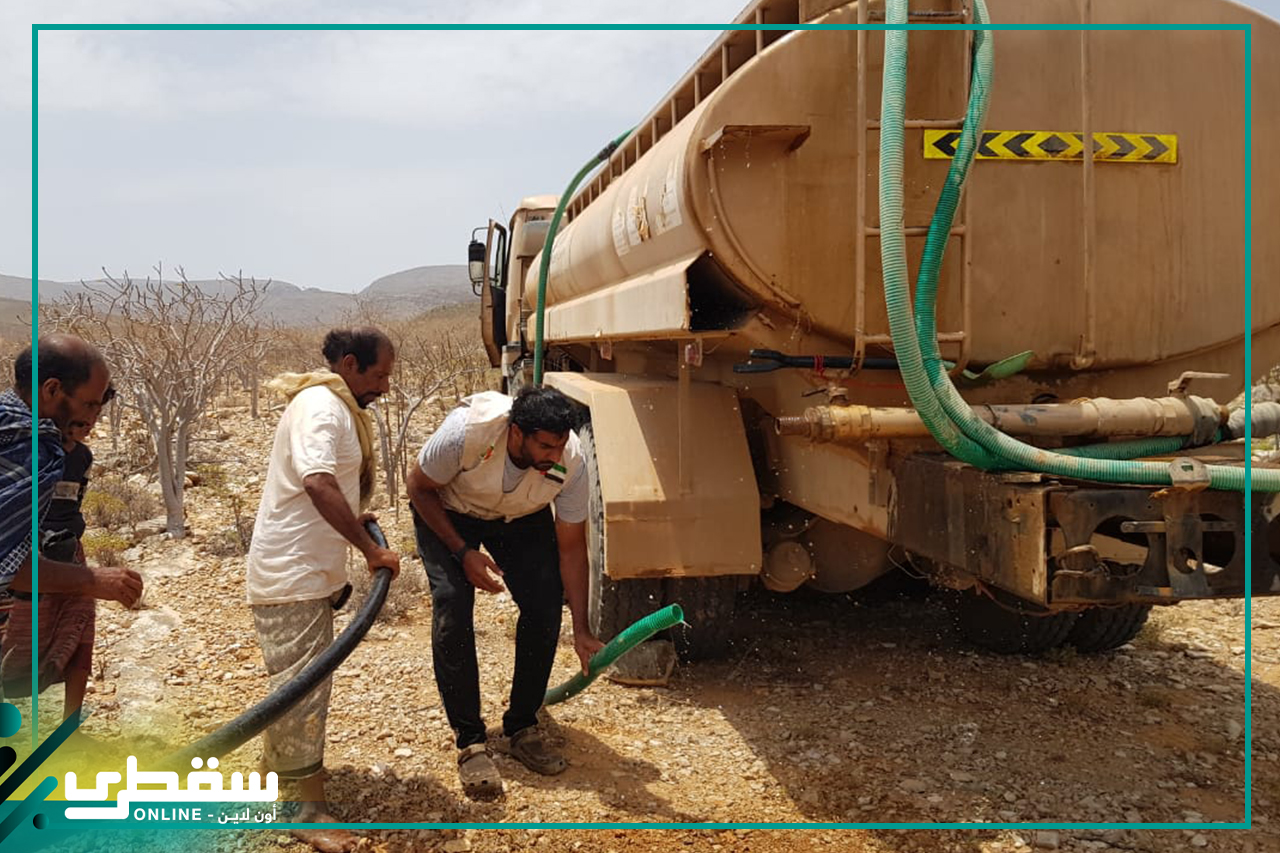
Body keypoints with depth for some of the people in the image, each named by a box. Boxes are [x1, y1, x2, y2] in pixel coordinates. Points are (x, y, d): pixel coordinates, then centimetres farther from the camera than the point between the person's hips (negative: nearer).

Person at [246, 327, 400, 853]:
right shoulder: (321, 407, -18)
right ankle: (309, 810, 6)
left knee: (298, 682, 21)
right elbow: (318, 483, -32)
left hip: (309, 572, 11)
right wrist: (371, 549, -29)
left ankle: (273, 776, 38)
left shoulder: (336, 407, 15)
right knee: (302, 686, -3)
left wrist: (354, 517, 11)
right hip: (291, 573, -11)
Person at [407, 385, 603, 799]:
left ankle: (522, 728, 6)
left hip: (521, 518, 3)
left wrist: (581, 631, -19)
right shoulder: (466, 431, -39)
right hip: (446, 511, -2)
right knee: (452, 609, -20)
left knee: (545, 606, -13)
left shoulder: (570, 461, -30)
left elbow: (571, 547, -18)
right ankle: (470, 742, -7)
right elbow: (419, 488, -19)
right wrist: (464, 553, -26)